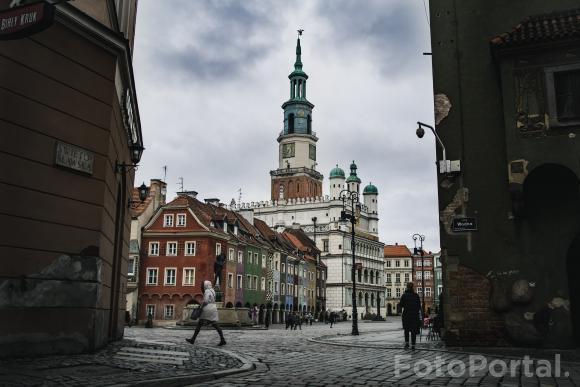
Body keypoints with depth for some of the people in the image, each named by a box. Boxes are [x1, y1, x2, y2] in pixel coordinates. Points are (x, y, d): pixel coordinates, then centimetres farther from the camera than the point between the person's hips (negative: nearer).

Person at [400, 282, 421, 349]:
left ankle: (407, 343, -2)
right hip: (415, 315, 1)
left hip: (406, 314, -1)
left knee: (406, 330, 12)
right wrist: (419, 316, 6)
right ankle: (413, 345, 5)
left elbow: (401, 305, -4)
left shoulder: (404, 295, -6)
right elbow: (419, 306, 0)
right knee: (414, 331, 7)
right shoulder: (416, 295, -2)